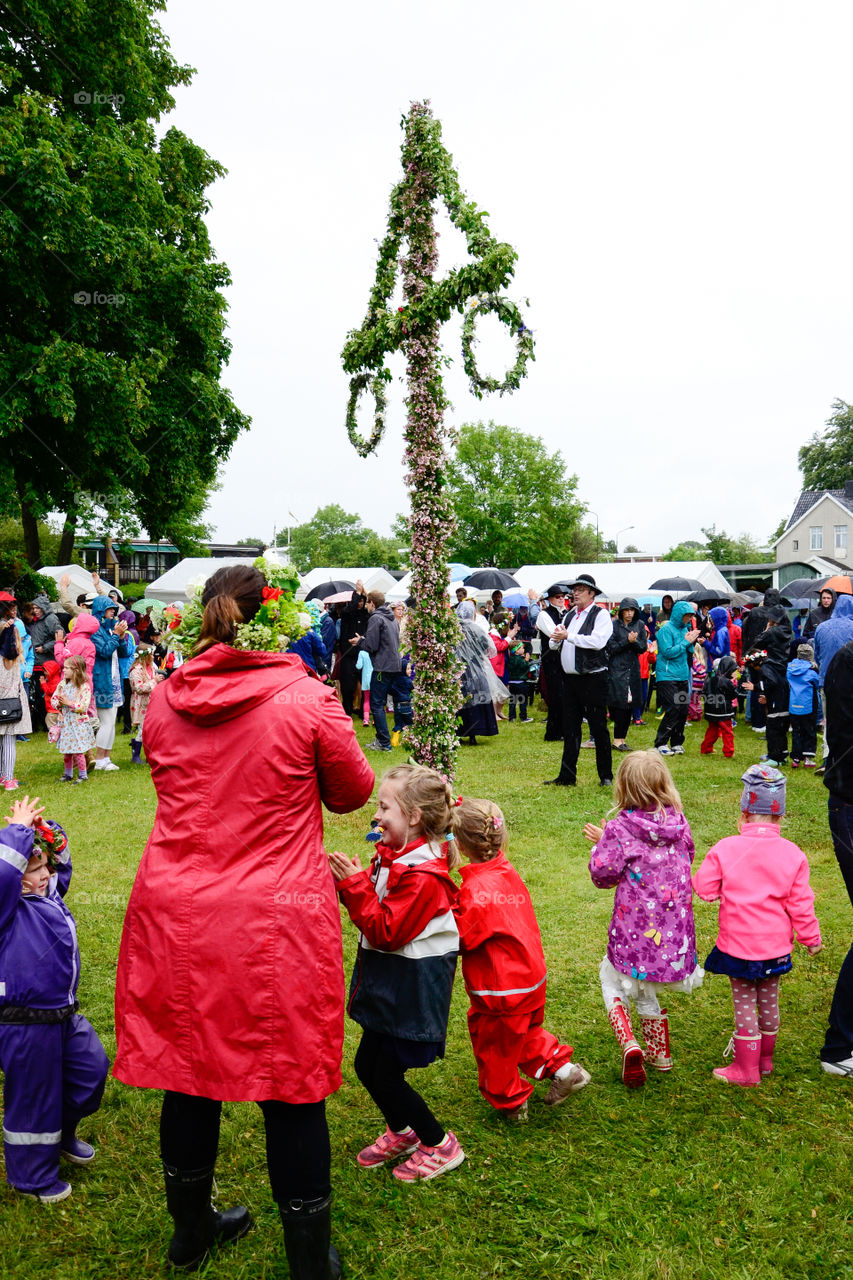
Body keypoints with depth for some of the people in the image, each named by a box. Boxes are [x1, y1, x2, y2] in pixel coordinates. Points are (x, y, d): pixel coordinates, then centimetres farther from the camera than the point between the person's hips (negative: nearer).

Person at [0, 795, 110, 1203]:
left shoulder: (50, 893, 4)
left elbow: (59, 854, 18)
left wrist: (43, 825, 1)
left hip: (64, 1014, 9)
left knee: (91, 1069, 21)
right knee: (34, 1096, 9)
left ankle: (63, 1136, 48)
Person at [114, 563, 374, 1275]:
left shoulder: (164, 700, 0)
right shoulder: (307, 699, -12)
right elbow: (354, 791, 2)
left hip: (175, 915, 5)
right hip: (277, 923, -4)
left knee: (189, 1066, 20)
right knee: (292, 1087, 10)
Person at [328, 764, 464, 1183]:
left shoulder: (422, 876, -25)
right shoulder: (393, 857, 5)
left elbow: (385, 931, -25)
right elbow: (374, 909, 11)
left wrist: (356, 884, -25)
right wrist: (346, 882, -5)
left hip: (412, 989, -9)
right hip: (388, 982, 9)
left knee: (386, 1075, 2)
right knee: (366, 1065, 18)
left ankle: (440, 1145, 21)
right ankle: (402, 1132, 40)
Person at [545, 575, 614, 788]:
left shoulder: (601, 615, -4)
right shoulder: (569, 615, 17)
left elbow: (597, 641, -20)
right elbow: (553, 645, 15)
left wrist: (568, 636, -18)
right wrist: (556, 639, -9)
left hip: (593, 678, -6)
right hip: (570, 678, 7)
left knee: (598, 728, 0)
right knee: (570, 728, 9)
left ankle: (606, 776, 11)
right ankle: (567, 776, 15)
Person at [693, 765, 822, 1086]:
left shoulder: (725, 849, -15)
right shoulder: (793, 855, -9)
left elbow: (704, 889, -10)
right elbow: (800, 904, -4)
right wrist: (811, 939, 11)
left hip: (737, 945, -3)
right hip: (776, 947, 3)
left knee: (744, 1004, 9)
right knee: (769, 1001, 19)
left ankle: (746, 1069, 18)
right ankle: (765, 1060, 36)